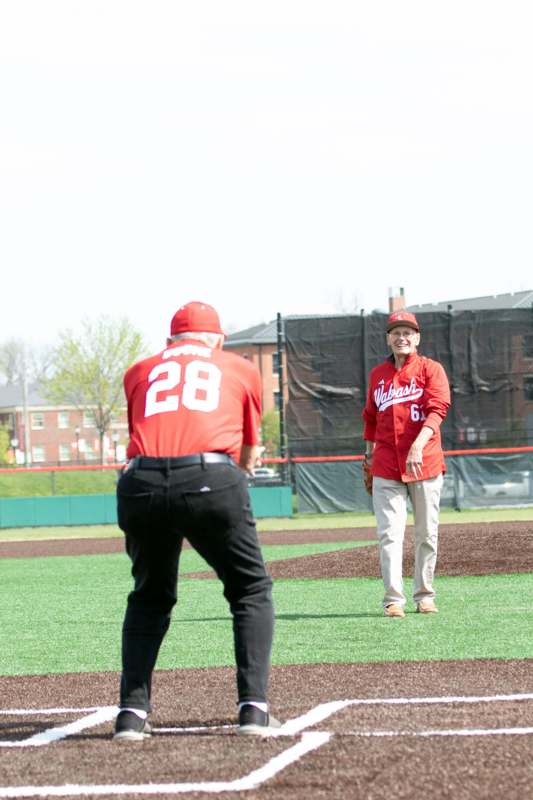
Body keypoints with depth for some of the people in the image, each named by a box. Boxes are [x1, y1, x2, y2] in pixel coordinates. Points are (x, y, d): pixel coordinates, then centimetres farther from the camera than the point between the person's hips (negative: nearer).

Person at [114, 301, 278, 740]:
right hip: (213, 482, -2)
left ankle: (132, 712, 11)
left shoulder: (140, 372, 27)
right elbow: (249, 454, 31)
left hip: (141, 486, 2)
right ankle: (254, 707, 2)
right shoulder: (242, 369, 24)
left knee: (149, 598, 23)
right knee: (252, 590, 16)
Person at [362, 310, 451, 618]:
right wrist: (370, 453, 19)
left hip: (425, 464, -2)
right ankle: (393, 599, -9)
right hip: (387, 467, 2)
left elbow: (437, 409, -14)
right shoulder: (378, 375, 12)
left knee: (427, 533, 5)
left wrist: (418, 446, -27)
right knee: (390, 534, -7)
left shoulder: (431, 369, -1)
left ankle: (424, 595, 16)